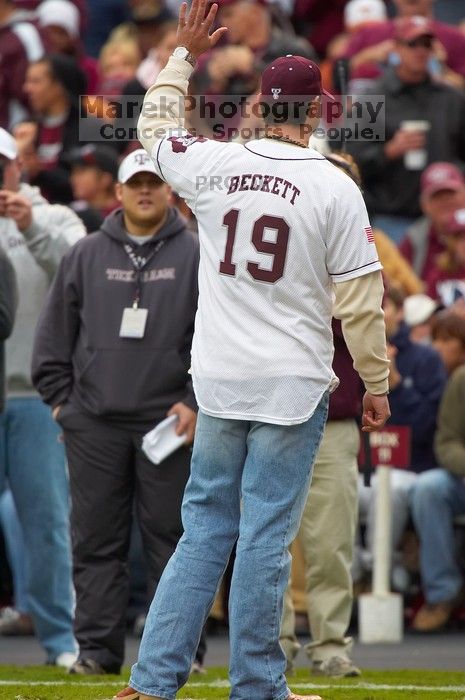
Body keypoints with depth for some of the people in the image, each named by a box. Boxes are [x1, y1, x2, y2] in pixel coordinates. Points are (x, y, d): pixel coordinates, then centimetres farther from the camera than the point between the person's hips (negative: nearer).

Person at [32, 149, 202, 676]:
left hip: (169, 420, -2)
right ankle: (97, 647, 7)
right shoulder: (86, 256, 10)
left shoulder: (195, 256, 4)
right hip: (95, 423, 2)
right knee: (96, 539, 2)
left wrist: (197, 401, -6)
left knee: (170, 536, 1)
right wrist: (60, 399, 6)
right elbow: (55, 332, 13)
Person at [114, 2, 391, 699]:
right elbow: (361, 301, -8)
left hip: (219, 381, 4)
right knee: (266, 538, 1)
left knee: (205, 528, 11)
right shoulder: (335, 189, -9)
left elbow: (154, 126, 21)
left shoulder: (214, 165, -1)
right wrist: (376, 383, 3)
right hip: (293, 387, -4)